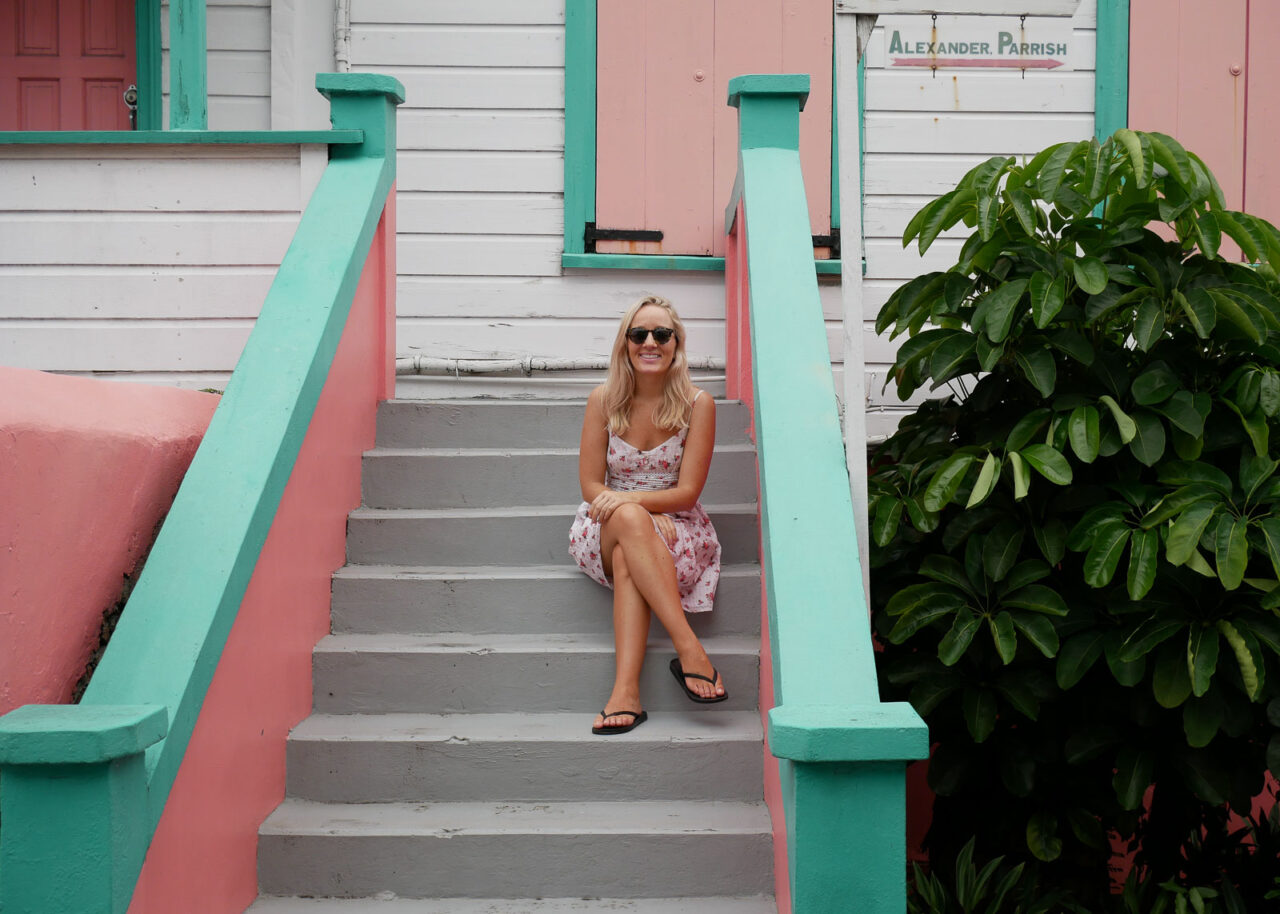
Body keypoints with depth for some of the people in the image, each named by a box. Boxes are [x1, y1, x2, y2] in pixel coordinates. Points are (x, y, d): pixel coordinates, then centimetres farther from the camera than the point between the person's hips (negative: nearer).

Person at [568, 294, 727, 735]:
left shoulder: (697, 404, -5)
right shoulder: (604, 400, -1)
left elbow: (687, 492, -8)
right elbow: (591, 487, -2)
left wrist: (630, 499, -25)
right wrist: (644, 514, -20)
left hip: (675, 528, 0)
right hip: (605, 531, 1)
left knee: (628, 560, -36)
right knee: (629, 520, -37)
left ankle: (625, 689, -45)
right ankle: (689, 649, -44)